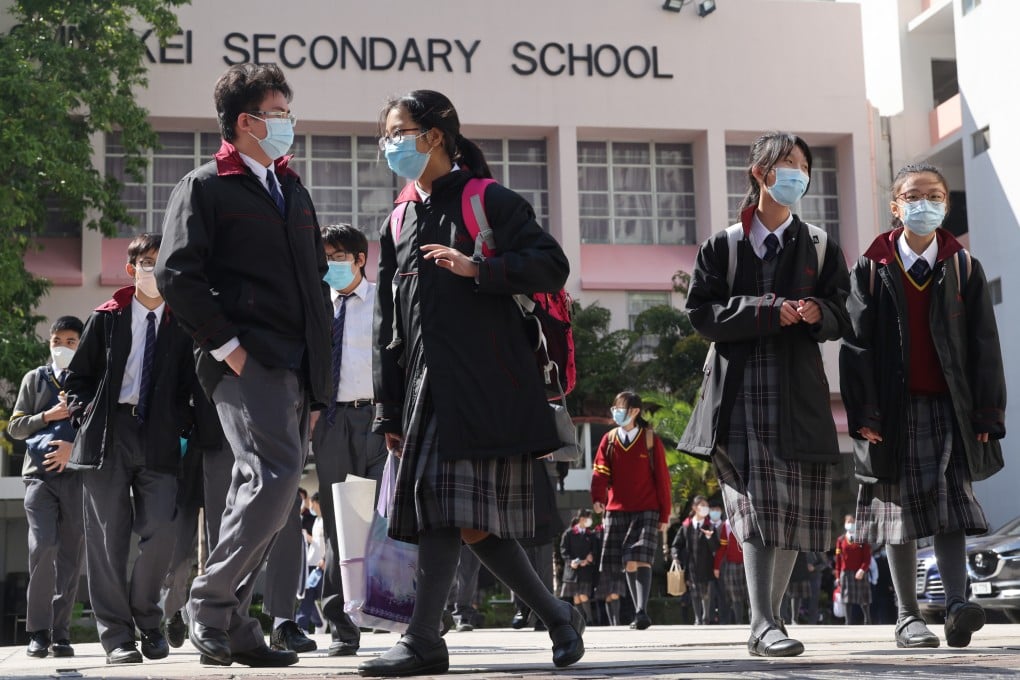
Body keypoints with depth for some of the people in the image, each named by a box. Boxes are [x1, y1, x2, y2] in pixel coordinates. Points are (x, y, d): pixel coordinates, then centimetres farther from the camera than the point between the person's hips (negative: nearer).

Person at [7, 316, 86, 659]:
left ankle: (60, 633, 5)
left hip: (77, 474, 0)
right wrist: (47, 416, -4)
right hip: (39, 474, 0)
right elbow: (15, 427, 11)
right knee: (42, 547, -15)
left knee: (70, 555, -1)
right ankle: (38, 631, -7)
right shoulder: (35, 379, 14)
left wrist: (74, 447, -12)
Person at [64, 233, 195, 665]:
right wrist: (87, 416, -2)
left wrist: (183, 424, -1)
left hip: (160, 441, 1)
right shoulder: (106, 318, 9)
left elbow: (189, 384, 13)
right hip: (108, 436, 0)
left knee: (160, 532, -7)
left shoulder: (181, 326, 9)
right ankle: (116, 634, 6)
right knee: (109, 537, 0)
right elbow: (77, 376, 12)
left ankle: (146, 619, 14)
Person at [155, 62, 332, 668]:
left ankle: (229, 622, 11)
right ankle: (210, 603, -10)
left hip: (296, 366, 8)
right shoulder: (206, 187, 1)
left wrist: (321, 359, 17)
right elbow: (177, 275, -9)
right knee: (276, 475, -22)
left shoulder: (293, 191, 24)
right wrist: (226, 343, -14)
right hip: (246, 360, -8)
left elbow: (316, 277, 28)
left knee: (265, 494, 6)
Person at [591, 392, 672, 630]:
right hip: (616, 511, 3)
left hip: (646, 511, -3)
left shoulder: (651, 440, 3)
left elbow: (662, 478, 4)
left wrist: (665, 514, 3)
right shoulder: (609, 440, 9)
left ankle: (641, 612, -32)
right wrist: (598, 498, -20)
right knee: (611, 568, 3)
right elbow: (600, 471, -2)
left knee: (638, 558, -24)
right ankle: (613, 620, 15)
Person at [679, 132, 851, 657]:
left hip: (799, 389, 3)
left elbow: (841, 316, 11)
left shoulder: (819, 247, 16)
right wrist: (766, 313, -13)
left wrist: (818, 313, -12)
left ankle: (767, 622, 14)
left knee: (796, 511, 2)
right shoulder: (723, 246, 8)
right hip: (741, 387, -3)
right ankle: (763, 625, -20)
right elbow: (702, 312, -1)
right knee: (757, 504, -16)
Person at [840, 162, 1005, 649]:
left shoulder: (963, 269, 7)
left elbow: (984, 345, 5)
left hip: (949, 407, 1)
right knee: (900, 510, 2)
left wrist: (986, 412, -2)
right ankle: (908, 616, 6)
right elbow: (856, 345, -1)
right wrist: (864, 413, -9)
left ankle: (956, 605, -18)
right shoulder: (871, 269, 3)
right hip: (894, 408, -1)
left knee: (952, 504, -9)